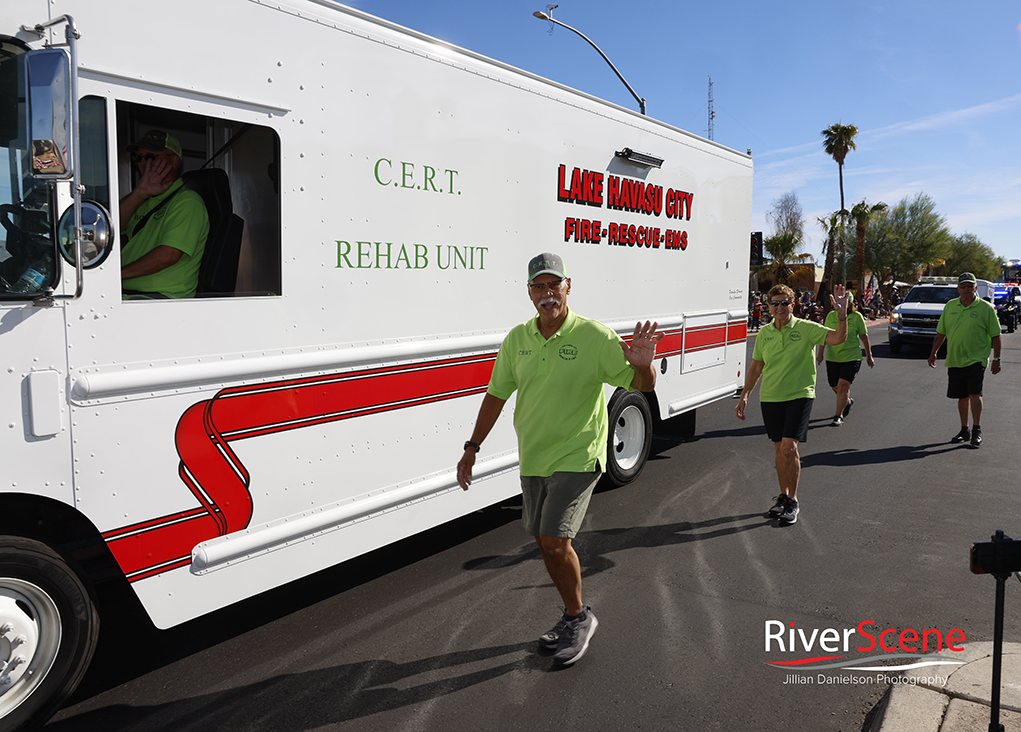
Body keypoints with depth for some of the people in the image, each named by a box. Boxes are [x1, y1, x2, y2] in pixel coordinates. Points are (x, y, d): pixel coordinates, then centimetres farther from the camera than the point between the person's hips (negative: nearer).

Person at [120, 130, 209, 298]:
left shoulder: (188, 201, -3)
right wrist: (141, 191, -4)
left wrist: (118, 273, -12)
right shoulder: (143, 200, 25)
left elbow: (169, 254, -15)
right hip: (124, 292, 8)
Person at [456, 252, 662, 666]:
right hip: (532, 458, 6)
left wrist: (643, 364, -31)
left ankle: (579, 617, 14)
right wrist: (472, 447, 9)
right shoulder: (517, 339, 3)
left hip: (577, 456, -5)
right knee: (545, 541, 13)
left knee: (554, 540, -12)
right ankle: (574, 616, 33)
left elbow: (643, 386, -7)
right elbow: (496, 394, 10)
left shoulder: (595, 336, -11)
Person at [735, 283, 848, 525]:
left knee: (789, 447, -13)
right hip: (770, 397, 4)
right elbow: (756, 367, 15)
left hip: (799, 396, -4)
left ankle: (793, 502, 1)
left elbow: (838, 338, -14)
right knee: (779, 448, 11)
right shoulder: (764, 333, 7)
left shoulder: (806, 329, -4)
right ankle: (783, 496, 26)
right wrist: (745, 396, 12)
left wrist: (842, 313, -29)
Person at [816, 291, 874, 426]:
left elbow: (864, 336, 5)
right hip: (832, 357, 3)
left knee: (843, 385, -15)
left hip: (852, 358, -3)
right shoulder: (831, 315, 2)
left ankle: (838, 416, -6)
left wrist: (869, 356, 10)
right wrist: (821, 353, 5)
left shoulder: (857, 317, -3)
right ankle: (848, 401, 44)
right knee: (835, 387, 11)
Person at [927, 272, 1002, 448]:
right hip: (954, 360, 4)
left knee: (974, 393, -13)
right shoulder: (950, 306, 8)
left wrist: (996, 359, -3)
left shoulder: (985, 308, -3)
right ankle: (964, 431, 20)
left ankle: (977, 431, -6)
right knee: (962, 397, 10)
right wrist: (933, 353, 13)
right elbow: (941, 332, 16)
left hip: (977, 359, -4)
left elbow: (995, 335, 0)